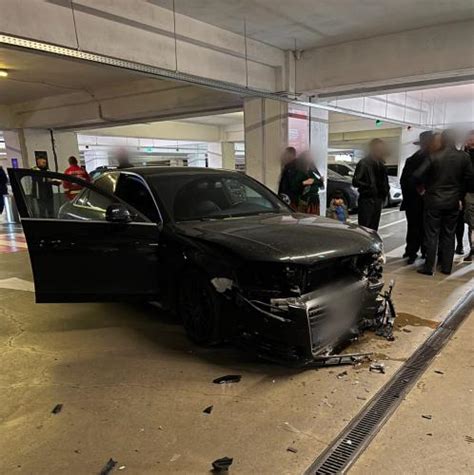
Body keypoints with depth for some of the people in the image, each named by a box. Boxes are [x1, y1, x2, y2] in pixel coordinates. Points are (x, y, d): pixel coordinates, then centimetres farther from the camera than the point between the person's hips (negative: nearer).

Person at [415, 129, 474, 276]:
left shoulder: (434, 157, -11)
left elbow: (417, 175, -15)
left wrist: (424, 186, 5)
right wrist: (459, 193, 16)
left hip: (434, 201, -3)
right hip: (453, 202, 3)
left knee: (432, 235, 3)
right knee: (449, 235, 11)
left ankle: (429, 267, 4)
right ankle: (446, 266, 16)